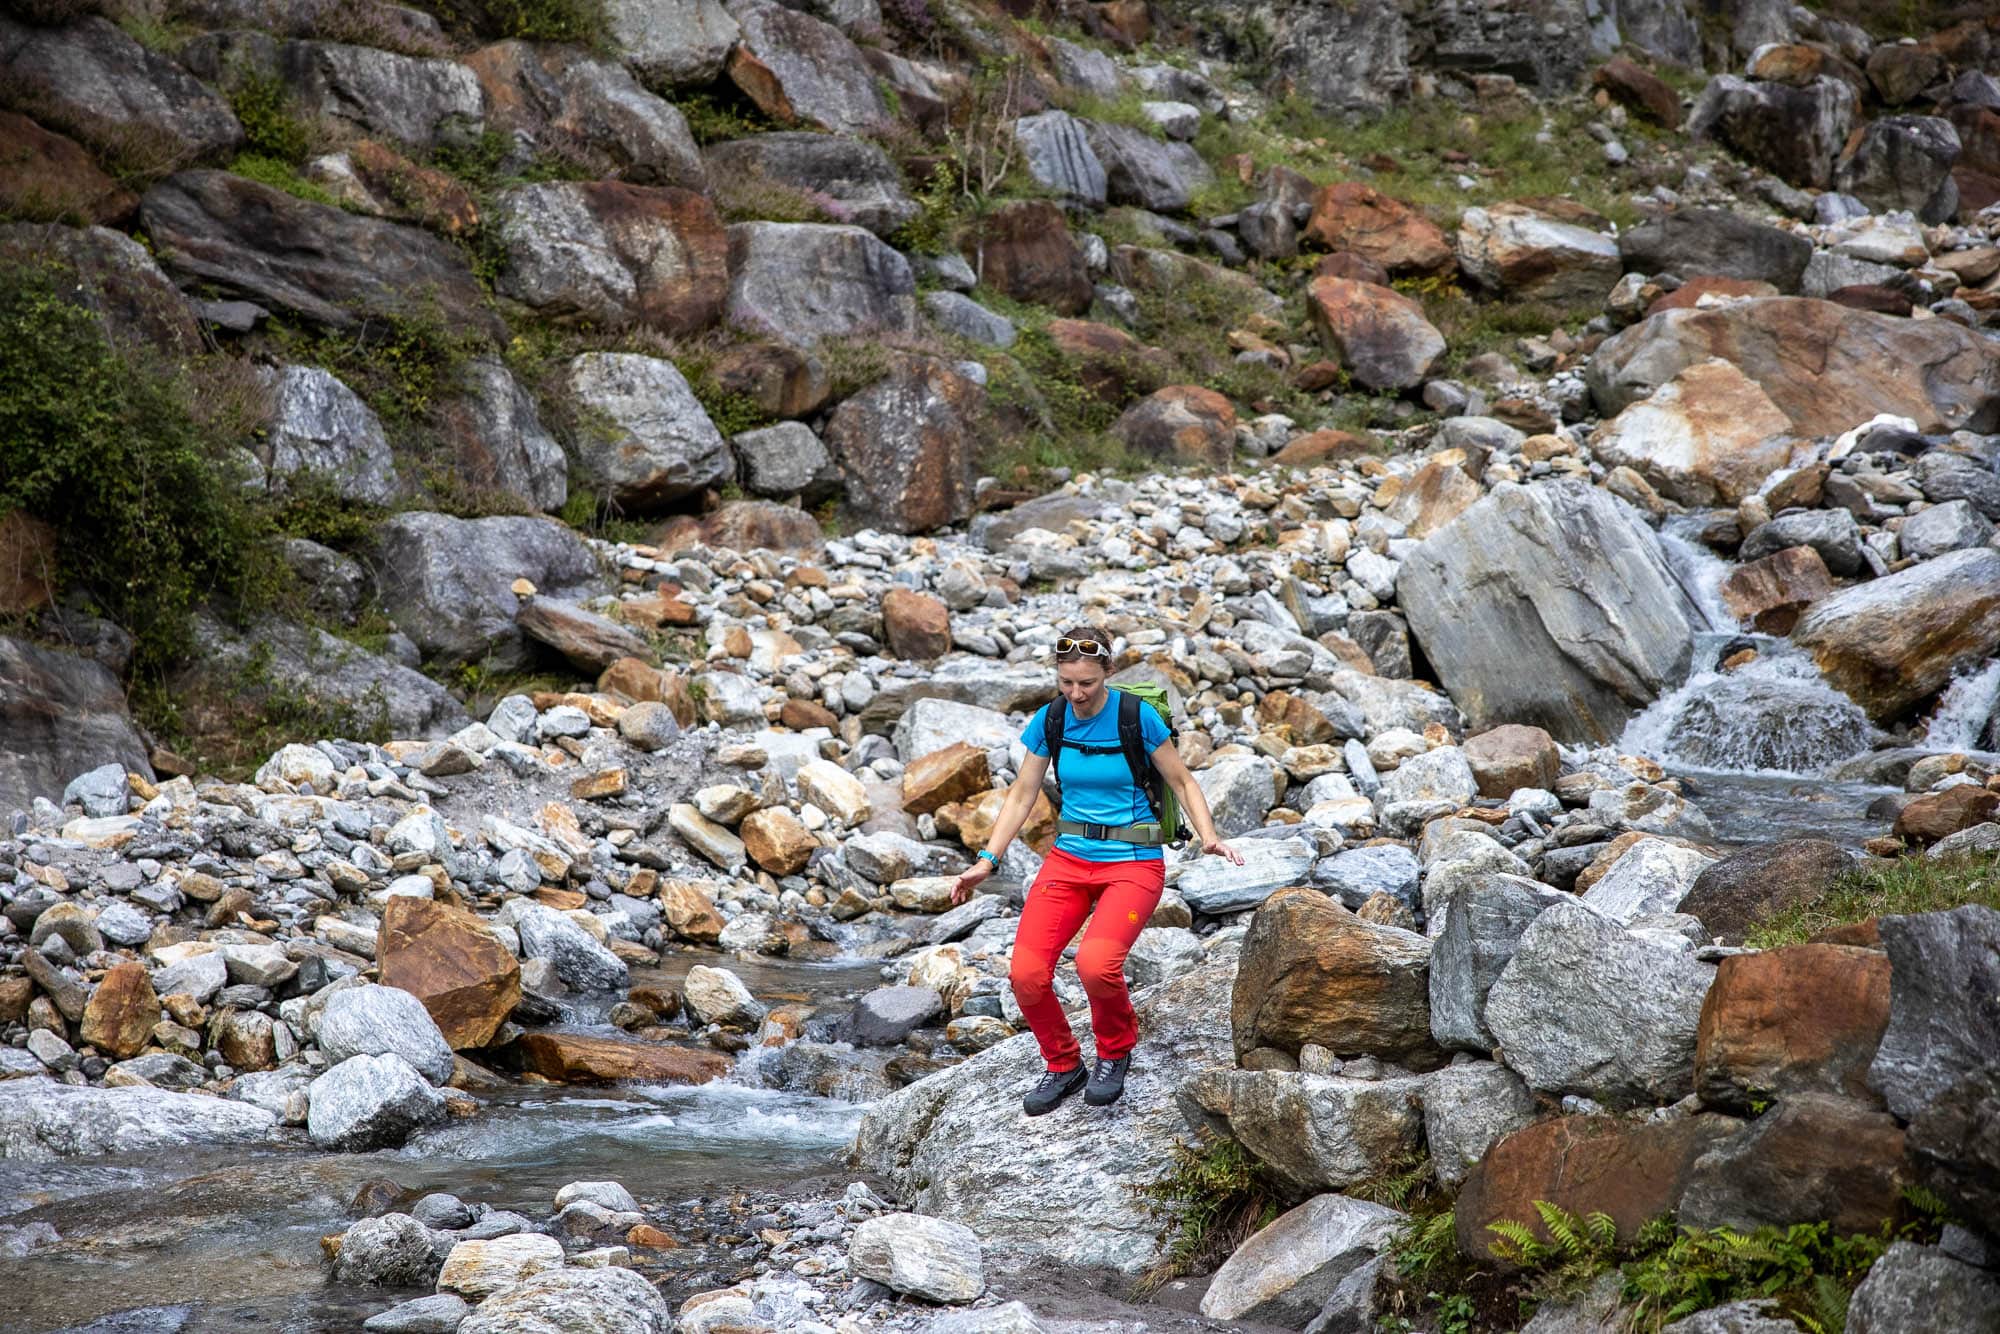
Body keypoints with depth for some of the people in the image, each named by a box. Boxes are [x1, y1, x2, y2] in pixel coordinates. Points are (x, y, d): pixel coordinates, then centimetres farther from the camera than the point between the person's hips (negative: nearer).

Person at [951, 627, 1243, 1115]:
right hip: (1068, 859, 4)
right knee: (1026, 973, -16)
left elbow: (1182, 781, 1)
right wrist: (986, 861, 2)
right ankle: (1063, 1065, 12)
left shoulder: (1138, 718, -10)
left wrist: (1208, 837, -15)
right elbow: (1022, 795, 9)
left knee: (1095, 963, -30)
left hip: (1132, 864, -4)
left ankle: (1116, 1051, 3)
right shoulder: (1048, 719, 0)